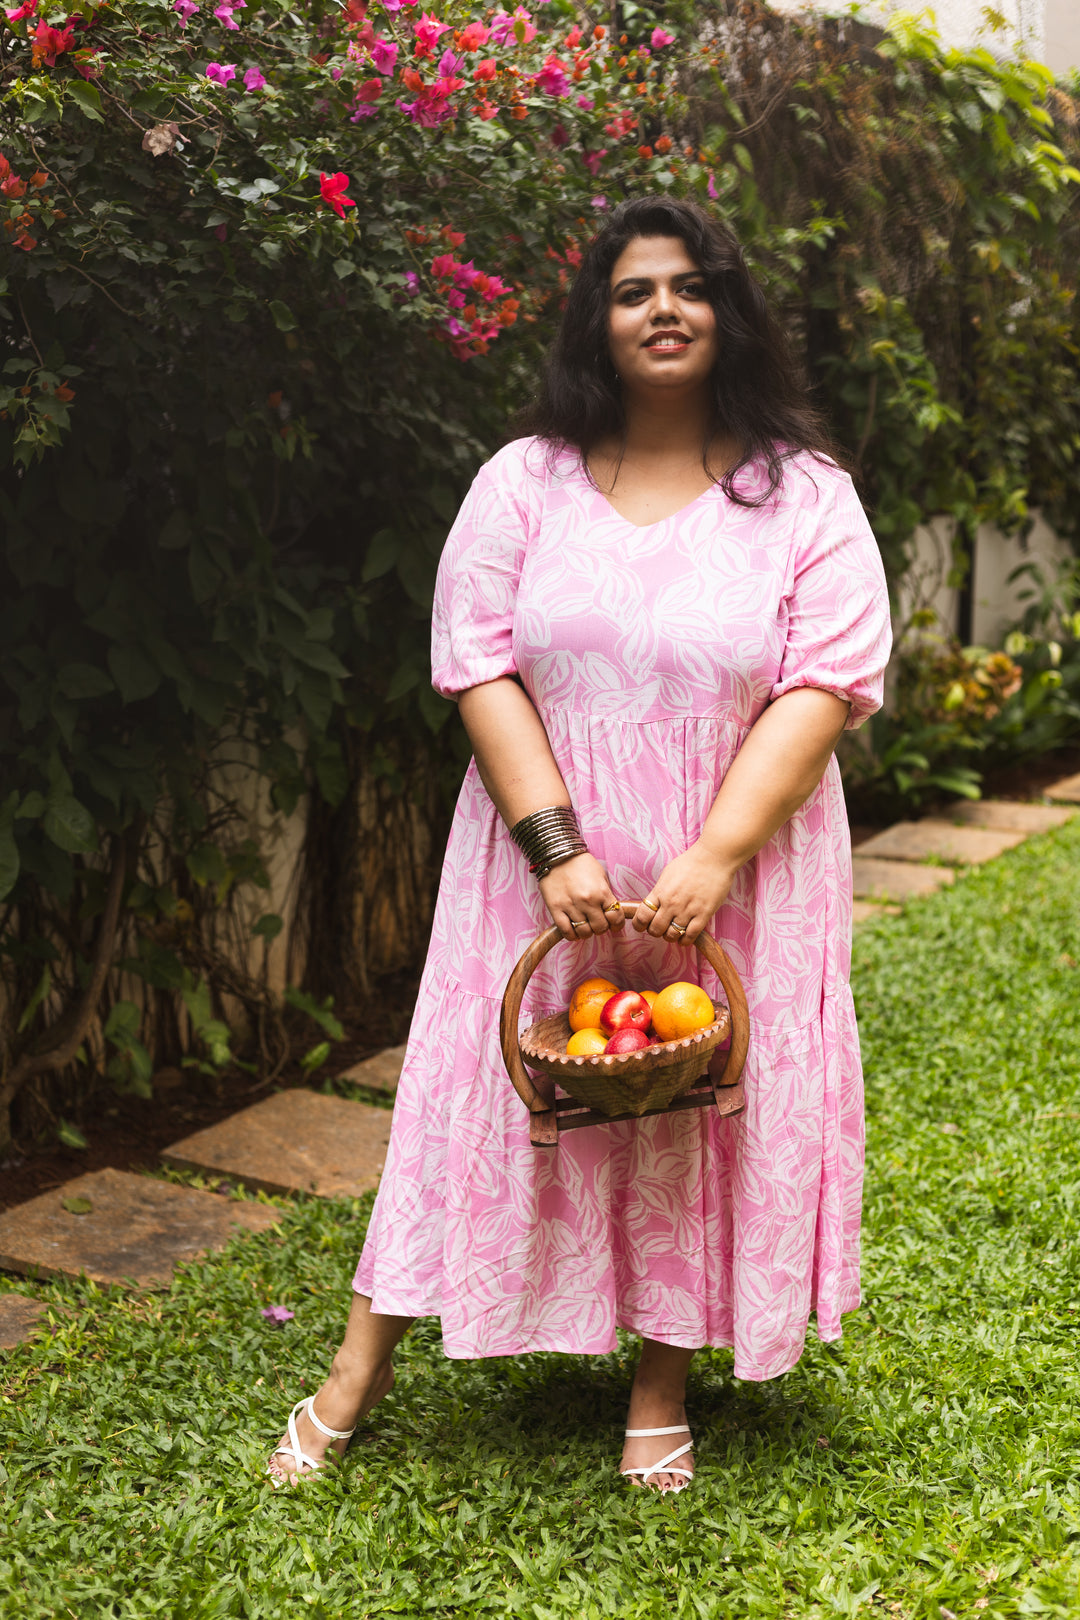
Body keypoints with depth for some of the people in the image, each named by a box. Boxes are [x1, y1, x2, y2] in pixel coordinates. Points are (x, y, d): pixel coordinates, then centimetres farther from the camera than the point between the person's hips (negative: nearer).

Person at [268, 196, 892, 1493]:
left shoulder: (806, 495, -1)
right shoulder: (523, 484, 2)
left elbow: (827, 685, -9)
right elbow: (480, 667, -5)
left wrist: (712, 863, -19)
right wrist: (558, 848, -16)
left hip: (734, 871, 0)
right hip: (550, 864, 0)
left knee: (700, 1103, 7)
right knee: (490, 1089, 5)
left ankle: (663, 1384, 25)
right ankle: (363, 1365, 19)